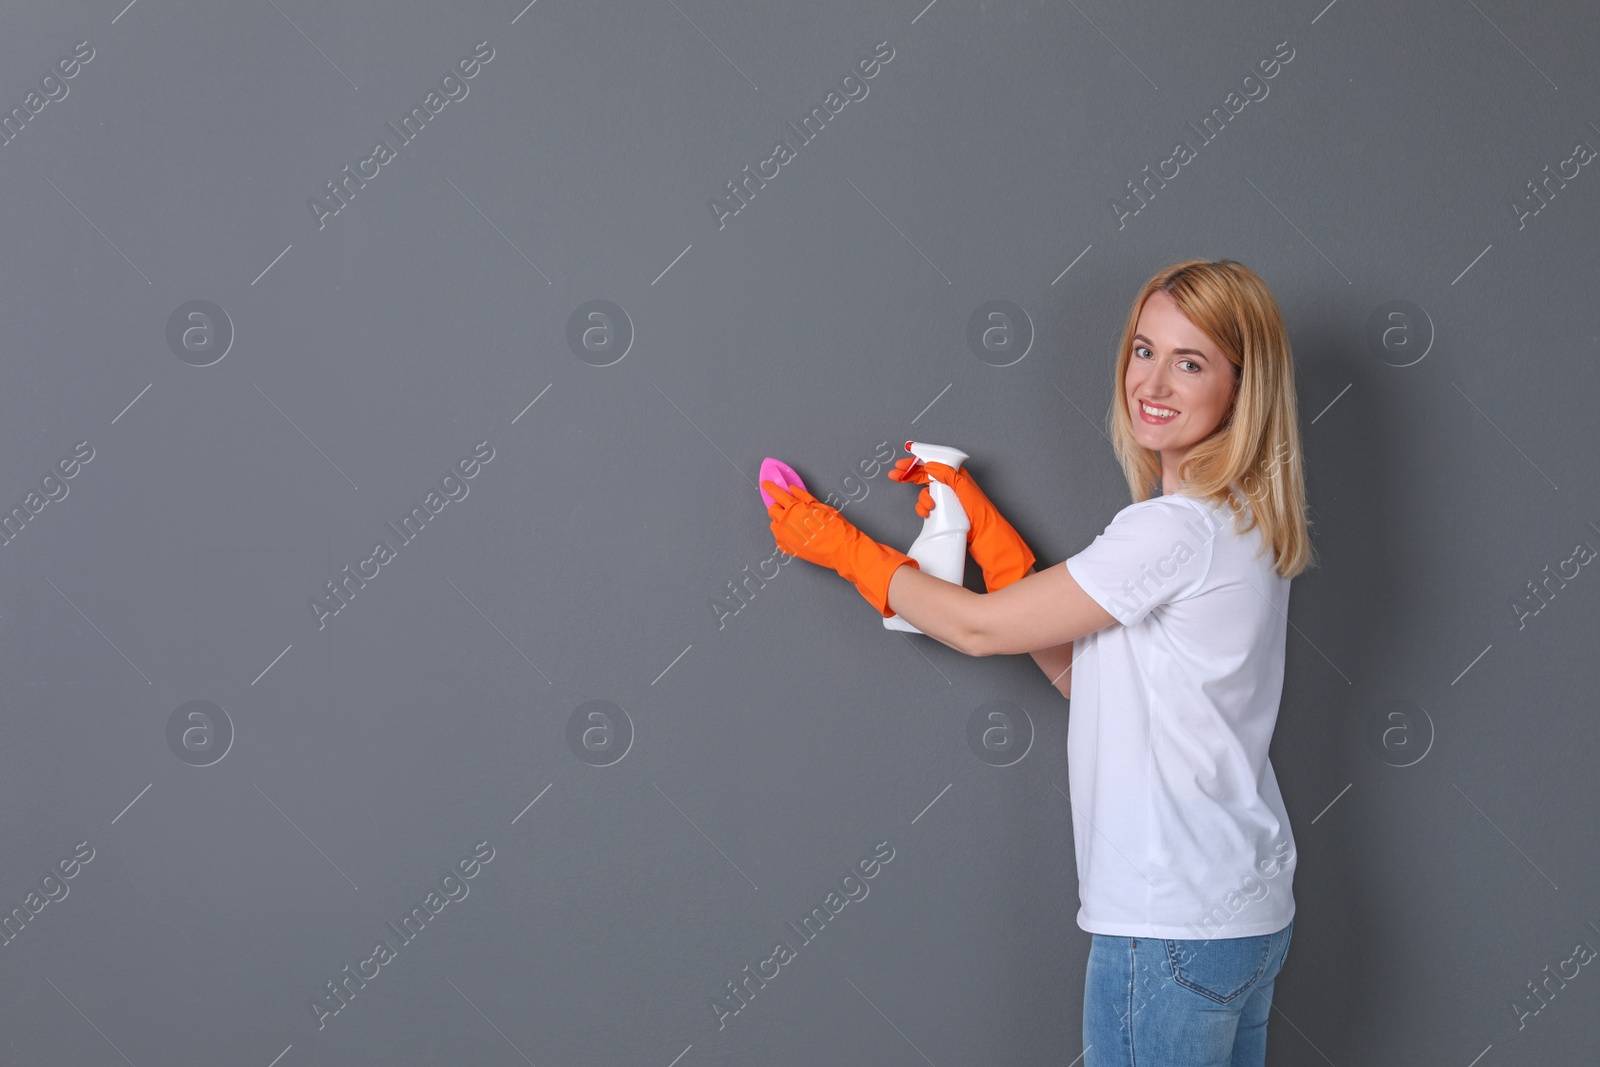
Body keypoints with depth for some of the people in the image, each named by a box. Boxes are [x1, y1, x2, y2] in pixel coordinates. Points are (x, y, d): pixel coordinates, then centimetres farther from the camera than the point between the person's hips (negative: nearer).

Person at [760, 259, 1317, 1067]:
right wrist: (981, 525, 8)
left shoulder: (1177, 530, -20)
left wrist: (842, 545, 1)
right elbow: (1079, 671, 12)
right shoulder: (1236, 524, 11)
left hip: (1171, 924, -10)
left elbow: (982, 627, -11)